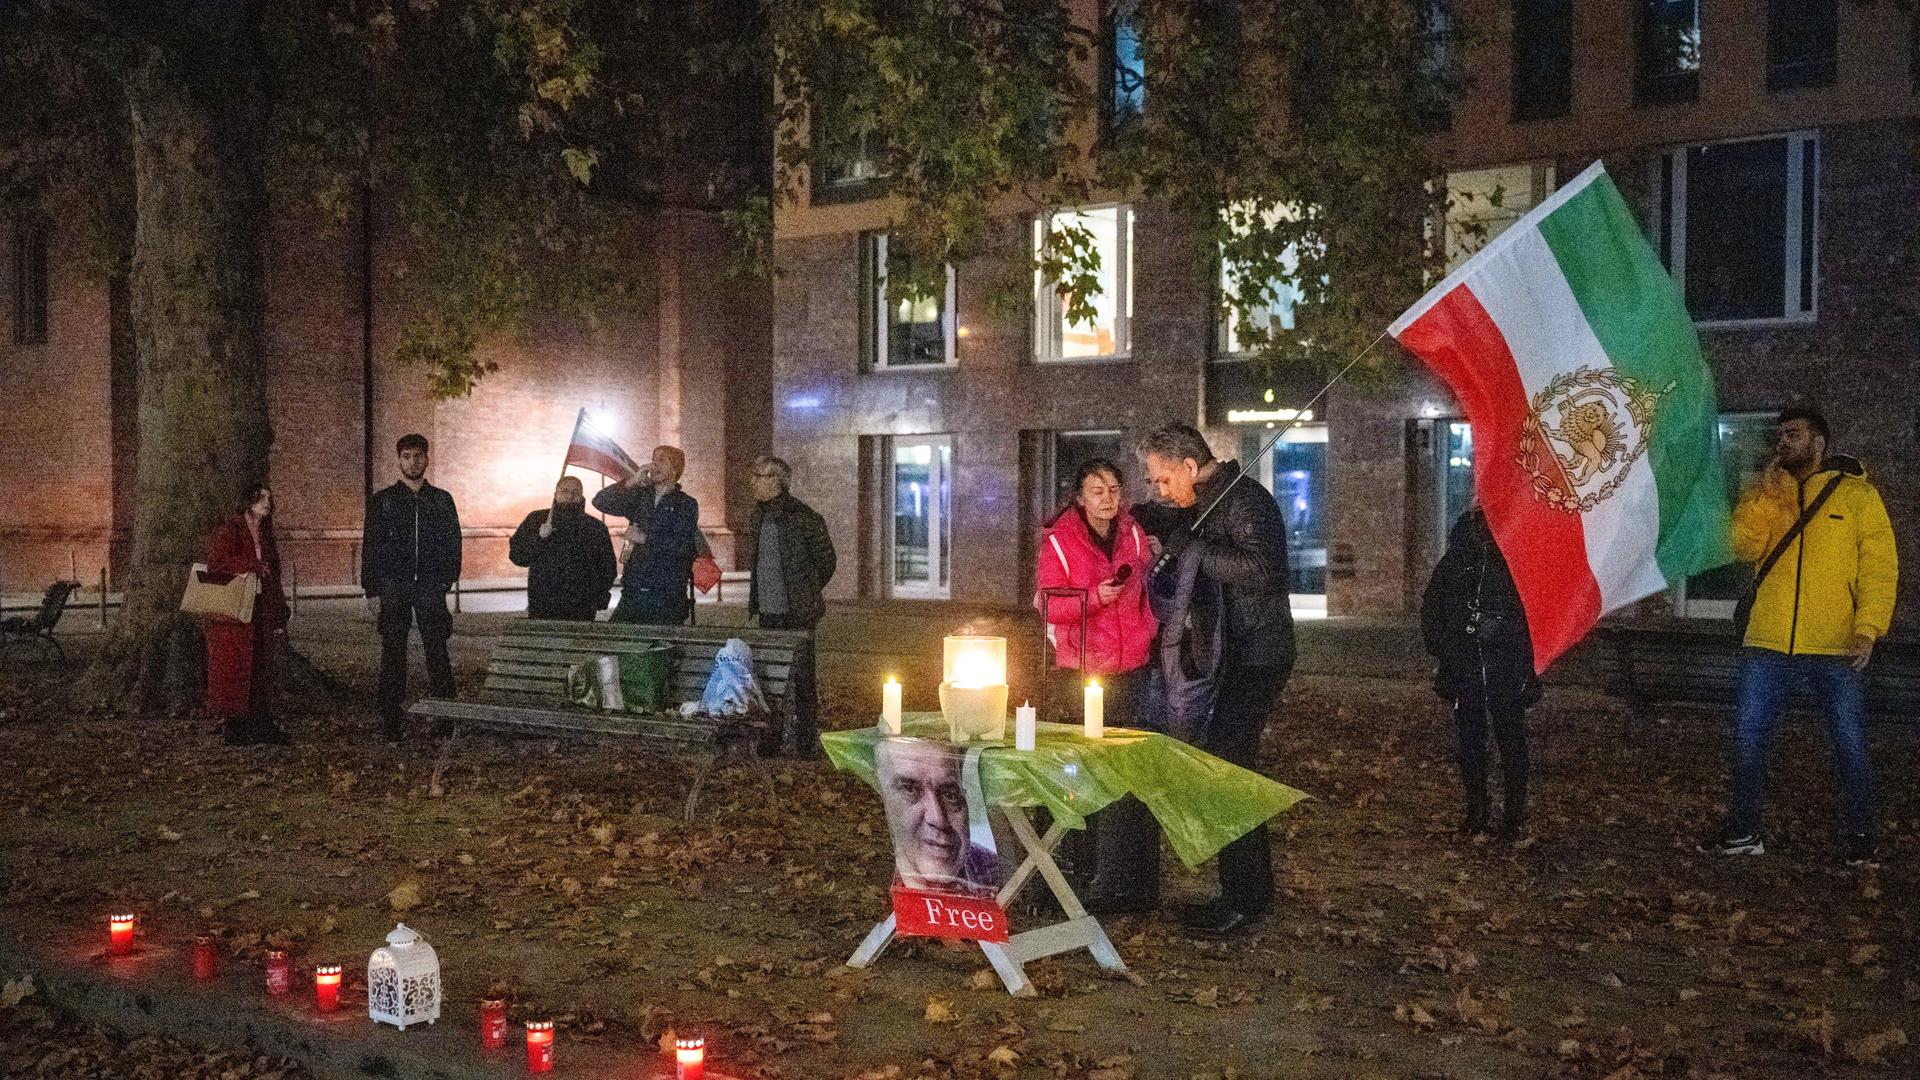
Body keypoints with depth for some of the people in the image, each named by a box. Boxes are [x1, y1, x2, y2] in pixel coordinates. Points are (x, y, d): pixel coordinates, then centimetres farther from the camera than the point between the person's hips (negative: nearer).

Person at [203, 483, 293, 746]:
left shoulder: (266, 536, 18)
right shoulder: (229, 530, -3)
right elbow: (215, 561, -18)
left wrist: (279, 619, 13)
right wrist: (252, 566, -15)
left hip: (261, 614, 7)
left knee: (261, 669, 5)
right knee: (235, 668, -6)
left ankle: (261, 727, 8)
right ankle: (233, 724, -2)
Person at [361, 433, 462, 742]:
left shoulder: (441, 499, 11)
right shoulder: (382, 500, 8)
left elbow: (453, 543, 11)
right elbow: (370, 548, 6)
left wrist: (447, 579, -1)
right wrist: (372, 591, 0)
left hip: (430, 588, 0)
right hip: (393, 587, 0)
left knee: (437, 652, -4)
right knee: (393, 654, 2)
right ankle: (392, 723, 5)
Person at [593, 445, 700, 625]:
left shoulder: (686, 504, 2)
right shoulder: (640, 497, 14)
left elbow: (682, 546, -12)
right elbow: (600, 502, 4)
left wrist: (645, 538, -9)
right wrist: (631, 482, -7)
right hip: (633, 591, 4)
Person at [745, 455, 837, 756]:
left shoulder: (803, 517, -12)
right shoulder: (760, 514, 11)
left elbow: (826, 559, -4)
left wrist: (808, 594, 4)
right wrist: (755, 598, 17)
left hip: (797, 612, -7)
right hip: (768, 611, 8)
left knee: (800, 675, -3)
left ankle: (806, 740, 5)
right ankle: (778, 736, 22)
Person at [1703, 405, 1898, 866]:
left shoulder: (1858, 494, 1)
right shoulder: (1767, 492, 12)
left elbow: (1880, 568, -4)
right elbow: (1744, 547, -2)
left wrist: (1867, 630, -14)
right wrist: (1766, 494, -12)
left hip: (1836, 648, -3)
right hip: (1768, 643, 3)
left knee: (1850, 744, 7)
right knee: (1748, 737, 5)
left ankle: (1860, 836, 23)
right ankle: (1744, 831, 18)